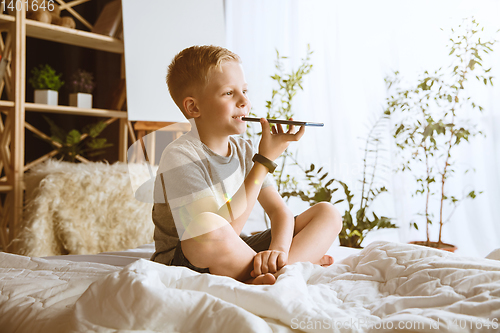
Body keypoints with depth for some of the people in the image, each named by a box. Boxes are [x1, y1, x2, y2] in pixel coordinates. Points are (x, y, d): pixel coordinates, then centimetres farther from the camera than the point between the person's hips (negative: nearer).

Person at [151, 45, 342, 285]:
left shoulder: (243, 150, 4)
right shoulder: (179, 157, -19)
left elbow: (279, 210, 1)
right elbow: (218, 232, -26)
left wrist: (279, 249, -24)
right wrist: (265, 160, -23)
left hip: (237, 256, 7)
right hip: (183, 263, -7)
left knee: (327, 213, 0)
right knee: (207, 224, -42)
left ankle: (259, 278, -22)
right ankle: (302, 262, -16)